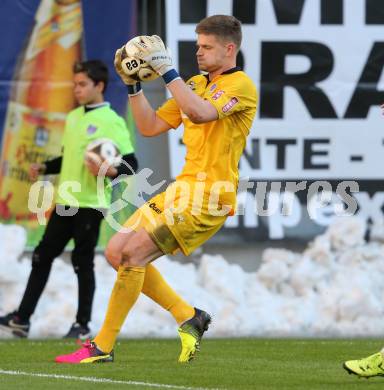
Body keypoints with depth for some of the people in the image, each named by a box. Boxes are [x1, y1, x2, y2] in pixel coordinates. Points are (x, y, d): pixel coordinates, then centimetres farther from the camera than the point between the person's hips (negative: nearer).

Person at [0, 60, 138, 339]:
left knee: (83, 263, -1)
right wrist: (44, 168, 10)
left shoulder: (111, 122, -9)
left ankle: (83, 324, 10)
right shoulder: (73, 117, 14)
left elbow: (131, 164, -12)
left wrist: (110, 171, -30)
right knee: (42, 256, 6)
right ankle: (23, 319, 10)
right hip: (65, 201, 7)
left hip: (90, 204, -7)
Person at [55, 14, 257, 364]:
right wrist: (132, 84, 8)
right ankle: (189, 318, 12)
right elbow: (151, 126, 19)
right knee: (116, 251, 4)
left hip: (210, 195, -9)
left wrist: (167, 69, -25)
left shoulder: (240, 85, -9)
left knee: (133, 253, -17)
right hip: (183, 187, 9)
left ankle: (103, 347, -9)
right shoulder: (196, 84, 19)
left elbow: (200, 112, -29)